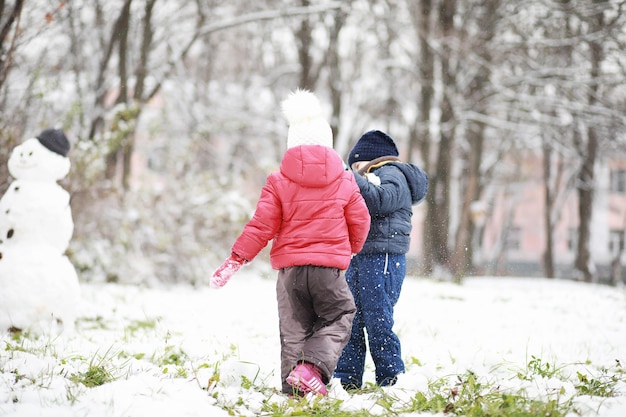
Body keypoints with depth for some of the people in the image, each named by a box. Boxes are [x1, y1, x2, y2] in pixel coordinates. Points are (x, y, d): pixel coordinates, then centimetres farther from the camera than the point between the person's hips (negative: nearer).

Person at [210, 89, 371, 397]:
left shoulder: (278, 182, 0)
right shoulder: (345, 181, 3)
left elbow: (261, 226, -5)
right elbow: (360, 222, 9)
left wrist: (236, 260, 0)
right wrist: (349, 250, 29)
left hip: (290, 267, 1)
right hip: (329, 266, -1)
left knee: (294, 330, 12)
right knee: (338, 318, 13)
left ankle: (293, 389, 10)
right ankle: (312, 370, -10)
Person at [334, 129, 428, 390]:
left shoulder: (392, 174, -1)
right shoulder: (373, 178, 27)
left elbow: (380, 202, -21)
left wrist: (351, 179, -15)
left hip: (383, 258, -10)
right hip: (359, 258, 10)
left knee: (377, 321, -9)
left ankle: (392, 381, -3)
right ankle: (347, 380, 9)